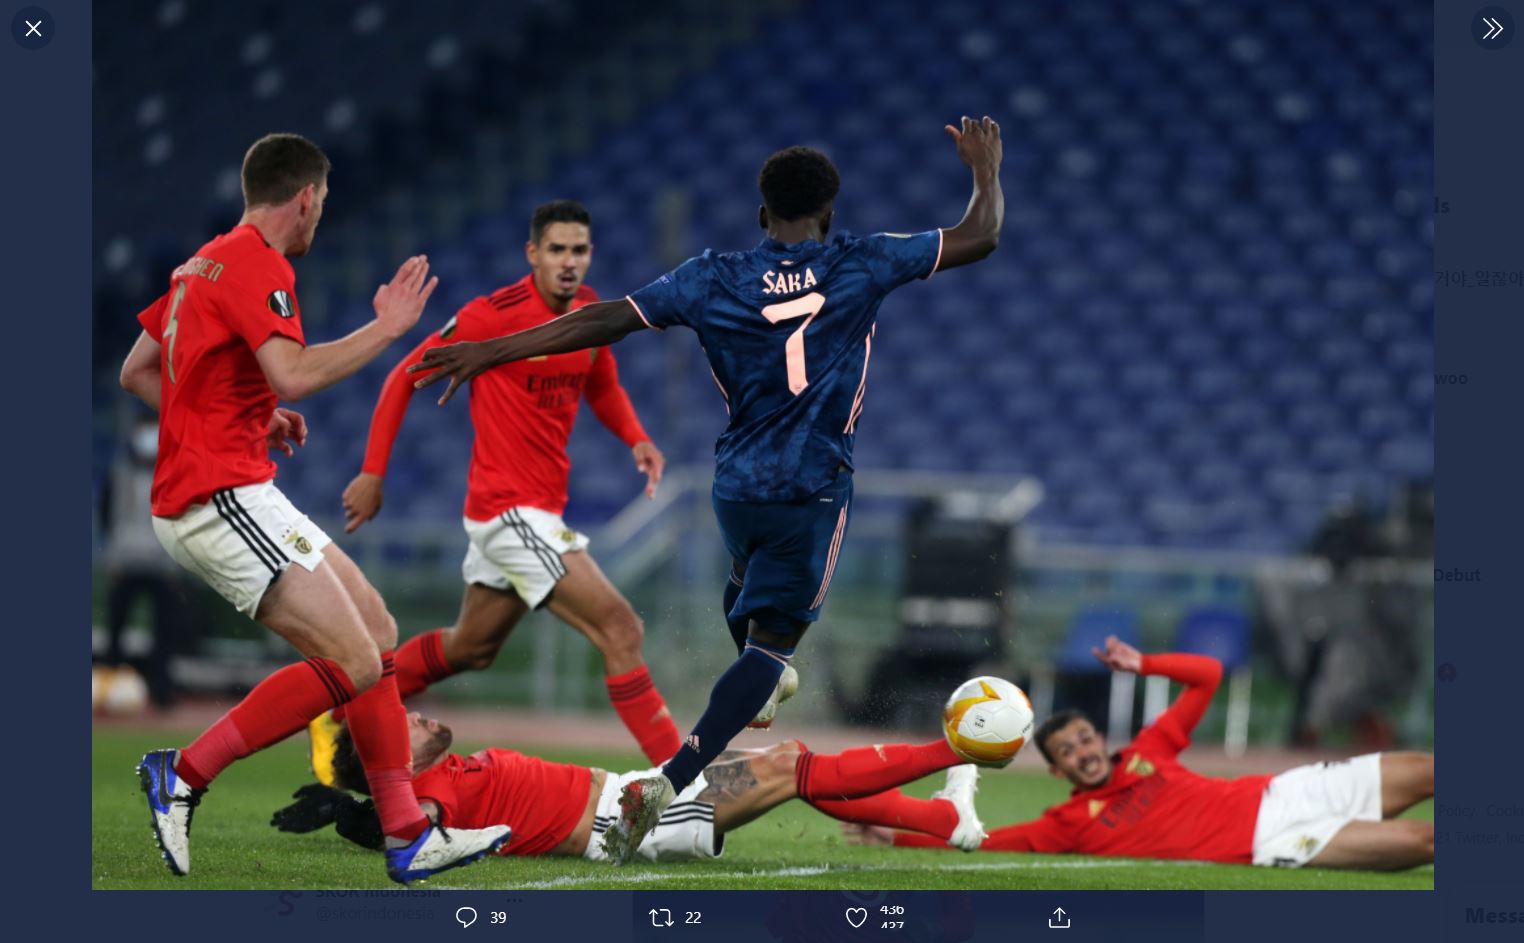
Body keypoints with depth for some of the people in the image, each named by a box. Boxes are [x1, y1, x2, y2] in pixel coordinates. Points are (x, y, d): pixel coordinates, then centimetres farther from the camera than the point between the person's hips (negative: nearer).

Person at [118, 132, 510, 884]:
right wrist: (387, 327, -16)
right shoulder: (257, 264, -13)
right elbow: (294, 373, -27)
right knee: (353, 664, -15)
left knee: (376, 632, 10)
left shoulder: (205, 264, 17)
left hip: (233, 496, 11)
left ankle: (407, 834, 7)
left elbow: (136, 372, 23)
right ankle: (184, 774, -10)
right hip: (222, 498, -11)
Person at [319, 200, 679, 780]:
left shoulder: (589, 311, 6)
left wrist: (636, 438, 2)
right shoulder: (495, 315, -16)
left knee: (470, 649, 23)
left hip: (540, 508, 9)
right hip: (509, 508, -9)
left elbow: (603, 389, 23)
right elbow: (406, 377, -8)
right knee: (620, 629, -16)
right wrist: (373, 472, -10)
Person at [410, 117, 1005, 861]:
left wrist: (491, 351, -2)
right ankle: (669, 780, -21)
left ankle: (765, 689, 64)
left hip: (736, 485, 3)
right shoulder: (859, 267, -8)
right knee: (768, 639, -2)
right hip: (815, 491, -3)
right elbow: (978, 238, -1)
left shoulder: (713, 281, -5)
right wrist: (985, 169, 19)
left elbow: (606, 320, -8)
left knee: (748, 581, 35)